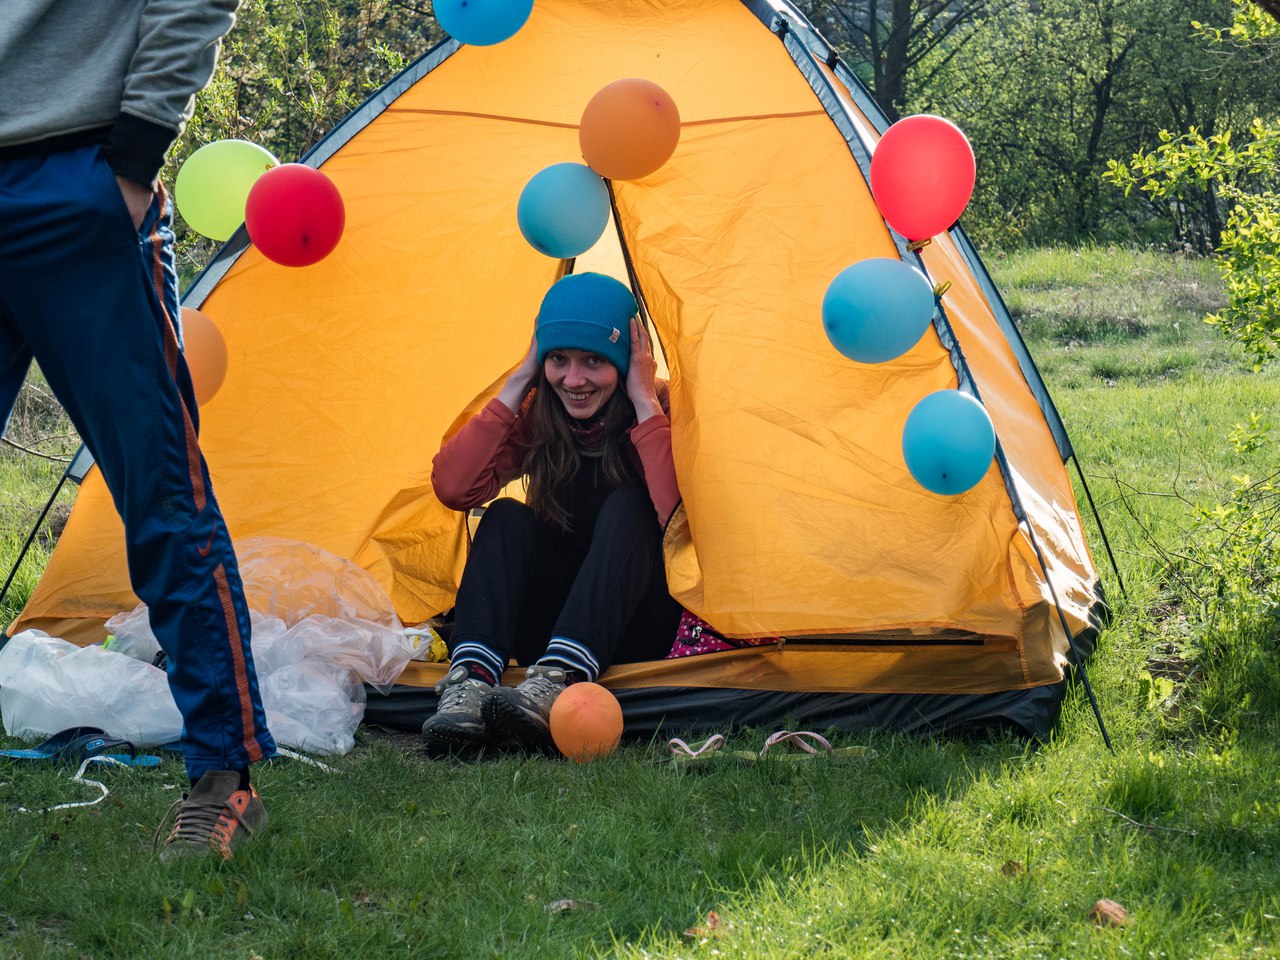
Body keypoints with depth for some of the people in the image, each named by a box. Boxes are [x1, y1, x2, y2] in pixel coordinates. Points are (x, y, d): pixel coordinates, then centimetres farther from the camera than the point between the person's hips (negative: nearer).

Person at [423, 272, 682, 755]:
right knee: (506, 518, -21)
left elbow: (677, 518, -30)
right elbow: (452, 488, -16)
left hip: (635, 630, -3)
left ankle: (556, 682, -48)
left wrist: (646, 404, -26)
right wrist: (516, 387, -14)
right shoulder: (536, 419, 0)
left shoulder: (659, 415, -10)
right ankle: (469, 680, -42)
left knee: (626, 508, -28)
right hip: (546, 625, 3)